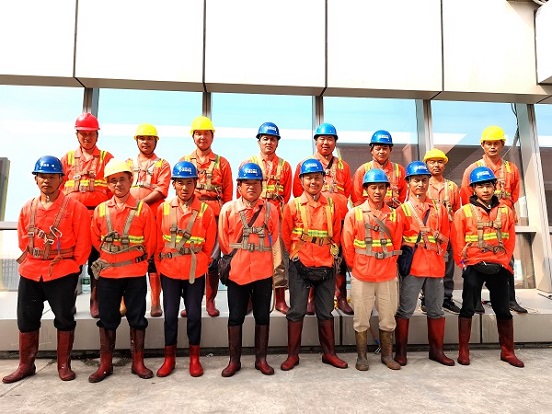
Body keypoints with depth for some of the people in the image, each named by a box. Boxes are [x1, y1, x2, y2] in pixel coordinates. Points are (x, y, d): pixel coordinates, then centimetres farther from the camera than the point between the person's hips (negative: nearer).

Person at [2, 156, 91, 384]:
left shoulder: (74, 207, -10)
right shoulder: (27, 208, 5)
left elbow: (83, 242, -8)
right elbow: (23, 239, 13)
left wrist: (72, 264, -5)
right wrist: (31, 260, 8)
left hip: (63, 274, -4)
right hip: (30, 273, 5)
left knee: (64, 319, 8)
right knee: (26, 319, 14)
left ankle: (64, 365, 23)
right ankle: (26, 365, 32)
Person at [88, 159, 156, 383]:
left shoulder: (142, 208, -5)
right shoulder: (100, 210, 3)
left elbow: (150, 242, -1)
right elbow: (96, 240, 11)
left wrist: (139, 259, 2)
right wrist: (109, 257, 8)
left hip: (135, 273, -2)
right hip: (107, 272, 3)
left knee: (137, 317, 7)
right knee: (107, 318, 11)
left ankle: (138, 362, 20)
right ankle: (105, 364, 25)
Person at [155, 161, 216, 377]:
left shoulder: (205, 210, -6)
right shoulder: (163, 208, -2)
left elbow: (209, 246, 0)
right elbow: (158, 242, 3)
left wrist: (198, 263, 2)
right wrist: (160, 265, 4)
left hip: (195, 272, -1)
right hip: (169, 271, 1)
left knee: (194, 314, 8)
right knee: (170, 315, 10)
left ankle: (194, 358, 26)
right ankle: (169, 358, 27)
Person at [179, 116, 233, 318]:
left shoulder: (222, 163, 8)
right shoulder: (183, 161, 12)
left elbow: (228, 195, 7)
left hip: (215, 217, -1)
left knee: (213, 260, 2)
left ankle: (210, 301, 16)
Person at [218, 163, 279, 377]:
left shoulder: (270, 209, 2)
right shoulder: (228, 209, -2)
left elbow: (275, 239, 7)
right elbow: (224, 241, 3)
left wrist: (275, 265, 7)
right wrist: (232, 260, 5)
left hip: (263, 272, 1)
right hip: (237, 272, -1)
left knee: (262, 316, 12)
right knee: (235, 317, 10)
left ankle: (261, 359, 27)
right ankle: (234, 360, 25)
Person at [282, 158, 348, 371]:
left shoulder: (331, 205, 5)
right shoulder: (293, 206, -2)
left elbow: (336, 233, 12)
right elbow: (286, 235, 4)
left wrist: (332, 252, 5)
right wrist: (295, 254, 3)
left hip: (326, 266, 2)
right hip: (300, 266, -2)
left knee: (326, 312, 13)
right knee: (296, 311, 6)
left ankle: (329, 353, 27)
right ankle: (292, 355, 19)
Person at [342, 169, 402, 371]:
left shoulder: (394, 215, 4)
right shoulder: (354, 214, -4)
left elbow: (397, 245, 10)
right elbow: (347, 246, -1)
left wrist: (388, 265, 6)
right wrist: (357, 267, 2)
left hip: (388, 276, 2)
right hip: (362, 277, -2)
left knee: (388, 318, 12)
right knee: (361, 319, 8)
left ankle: (387, 355, 30)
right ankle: (361, 357, 24)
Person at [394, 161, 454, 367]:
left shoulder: (439, 208, 12)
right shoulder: (402, 210, 0)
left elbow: (445, 235, 15)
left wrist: (438, 250, -1)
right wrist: (406, 256, -14)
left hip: (435, 266, 4)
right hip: (412, 266, -4)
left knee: (436, 310, 12)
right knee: (405, 310, 1)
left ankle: (436, 350, 26)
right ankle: (401, 351, 12)